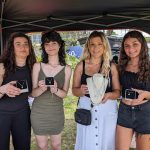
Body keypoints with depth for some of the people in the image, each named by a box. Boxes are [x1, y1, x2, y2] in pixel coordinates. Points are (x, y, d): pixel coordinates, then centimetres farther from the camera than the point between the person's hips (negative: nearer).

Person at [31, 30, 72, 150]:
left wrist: (56, 90, -26)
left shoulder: (66, 68, -6)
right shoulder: (37, 66, -8)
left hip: (56, 113, 0)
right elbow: (33, 93, -7)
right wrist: (41, 89, -29)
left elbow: (64, 94, -4)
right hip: (38, 112, 0)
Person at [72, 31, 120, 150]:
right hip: (86, 108, 0)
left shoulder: (112, 66, -1)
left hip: (108, 109, 0)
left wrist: (108, 95, -18)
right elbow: (74, 90, 4)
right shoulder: (81, 65, -1)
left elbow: (118, 91, 2)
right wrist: (81, 91, -18)